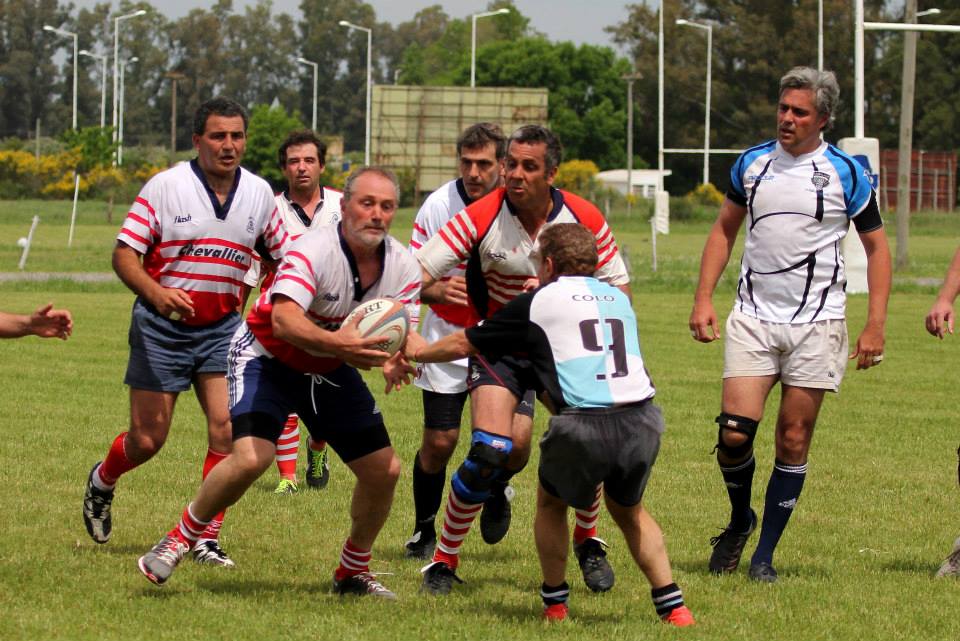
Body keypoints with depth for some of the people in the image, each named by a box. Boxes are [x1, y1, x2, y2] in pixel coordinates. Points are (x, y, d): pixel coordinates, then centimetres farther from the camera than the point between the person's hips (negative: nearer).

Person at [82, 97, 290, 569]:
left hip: (222, 327, 3)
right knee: (147, 441, 1)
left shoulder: (259, 193, 1)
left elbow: (282, 255, 14)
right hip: (161, 326, -3)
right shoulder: (165, 186, -11)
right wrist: (156, 294, -30)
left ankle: (206, 537, -2)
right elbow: (125, 253, -12)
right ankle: (102, 481, 36)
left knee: (228, 427, -14)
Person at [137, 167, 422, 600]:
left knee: (384, 469, -1)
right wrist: (336, 343, -59)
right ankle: (179, 540, -3)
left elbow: (401, 336, -10)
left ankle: (353, 572, 22)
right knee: (250, 458, -27)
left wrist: (395, 362, -34)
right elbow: (284, 320, -42)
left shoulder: (403, 267, -10)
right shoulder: (313, 250, -29)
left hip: (331, 370, 6)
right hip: (268, 357, -6)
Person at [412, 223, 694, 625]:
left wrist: (415, 353, 36)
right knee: (628, 510, 26)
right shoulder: (618, 298, 23)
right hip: (642, 420, 4)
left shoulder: (538, 302, 10)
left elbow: (464, 344, 19)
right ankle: (672, 605, 16)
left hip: (584, 426, -4)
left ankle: (555, 604, 26)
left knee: (551, 502, 24)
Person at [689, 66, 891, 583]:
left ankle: (764, 555, 10)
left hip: (816, 323, -2)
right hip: (753, 318, 2)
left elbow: (876, 246, 4)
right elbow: (724, 230, 17)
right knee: (734, 432, -10)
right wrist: (703, 298, 7)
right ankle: (739, 521, 18)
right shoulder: (752, 163, 6)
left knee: (793, 441, -1)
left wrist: (875, 326, -3)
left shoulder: (845, 173, -2)